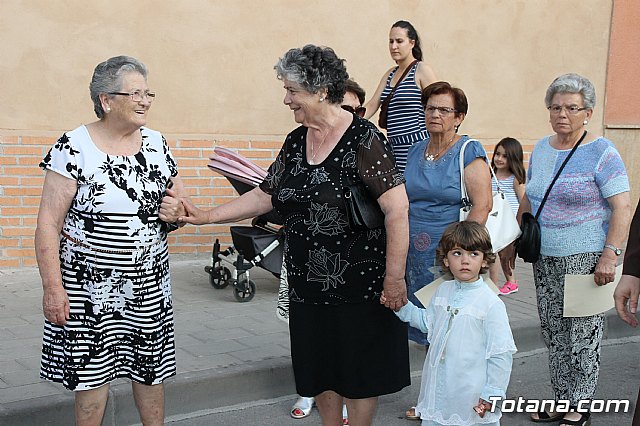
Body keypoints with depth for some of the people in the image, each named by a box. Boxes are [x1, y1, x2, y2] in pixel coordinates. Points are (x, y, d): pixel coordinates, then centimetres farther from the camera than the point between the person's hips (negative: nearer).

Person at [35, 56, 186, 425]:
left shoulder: (157, 143, 6)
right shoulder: (74, 147, -9)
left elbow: (180, 203, 17)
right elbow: (49, 222, -10)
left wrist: (176, 213, -7)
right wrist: (53, 287, -14)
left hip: (150, 286, 4)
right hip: (91, 287, -4)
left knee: (151, 368, 11)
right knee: (92, 373, 5)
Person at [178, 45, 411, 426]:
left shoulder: (363, 139, -15)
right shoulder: (296, 142, 7)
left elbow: (397, 209, -20)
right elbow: (265, 196, 12)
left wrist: (394, 277, -21)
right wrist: (206, 216, 7)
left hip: (360, 283, -6)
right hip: (307, 284, 7)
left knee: (359, 375, 7)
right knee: (319, 373, 16)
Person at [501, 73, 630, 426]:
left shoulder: (601, 153, -9)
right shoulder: (540, 150, 10)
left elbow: (622, 207, -14)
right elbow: (528, 201, 19)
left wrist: (610, 254, -22)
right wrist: (513, 244, 18)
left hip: (585, 260, -6)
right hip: (544, 259, 6)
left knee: (582, 337, 2)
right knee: (553, 334, 12)